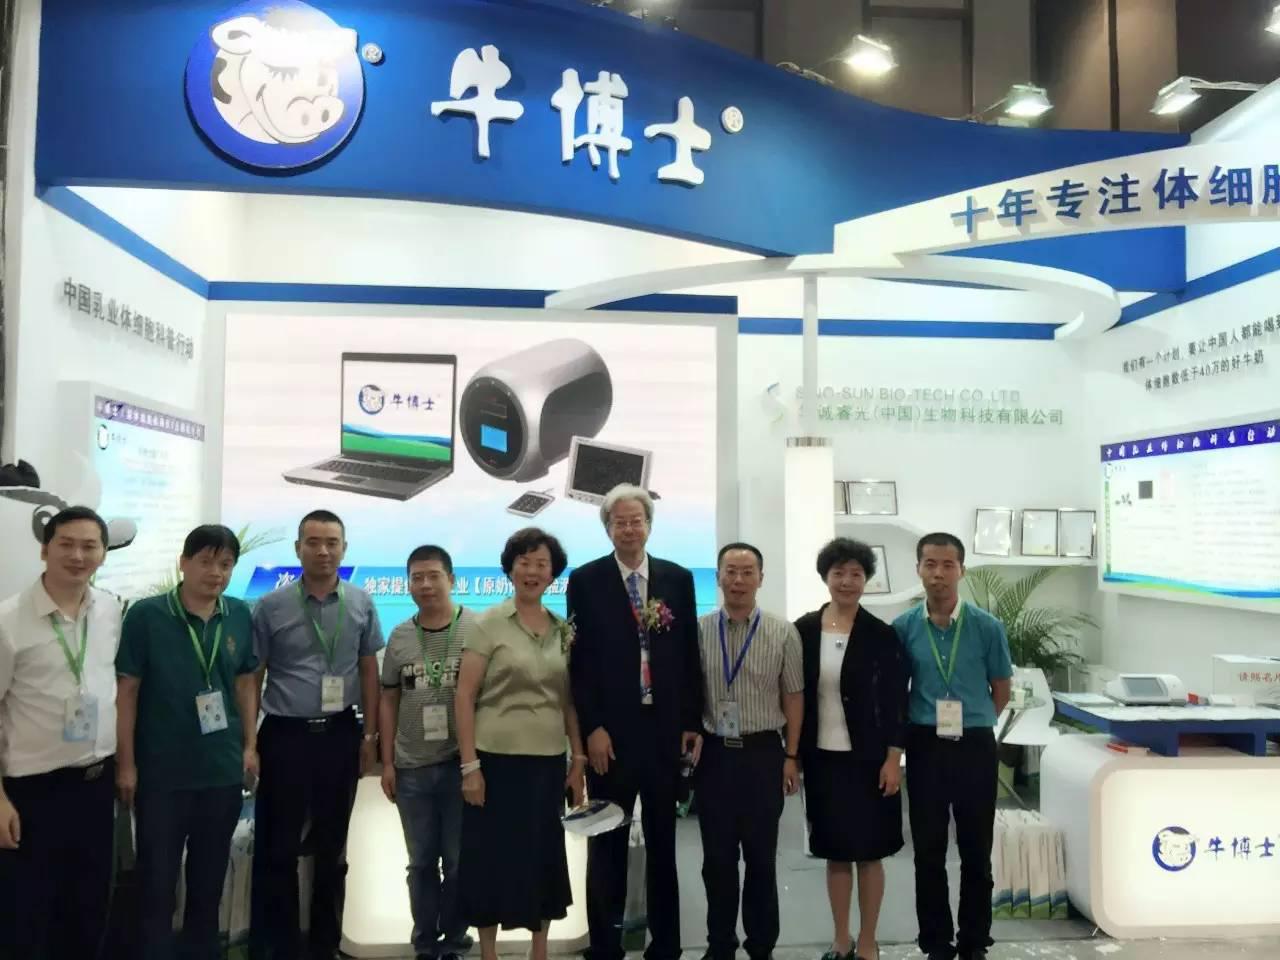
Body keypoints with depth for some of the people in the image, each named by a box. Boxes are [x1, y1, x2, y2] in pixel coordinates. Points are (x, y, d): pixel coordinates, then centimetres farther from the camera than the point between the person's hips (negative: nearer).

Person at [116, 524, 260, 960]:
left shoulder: (241, 616, 0)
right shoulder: (145, 614, -11)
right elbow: (127, 689, -8)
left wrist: (250, 746, 6)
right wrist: (126, 763, -9)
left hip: (223, 769, 4)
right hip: (161, 772, -3)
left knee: (210, 878, 17)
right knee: (157, 879, 8)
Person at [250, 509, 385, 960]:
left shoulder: (361, 604, 2)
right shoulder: (271, 606, -4)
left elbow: (369, 671, 8)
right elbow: (251, 677, -1)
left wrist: (370, 734, 5)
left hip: (340, 735, 2)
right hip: (285, 736, -2)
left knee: (332, 847, 15)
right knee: (278, 848, 6)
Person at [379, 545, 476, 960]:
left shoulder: (476, 629, -7)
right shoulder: (399, 637, 5)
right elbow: (389, 700, 10)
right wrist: (387, 762, 6)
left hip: (461, 763, -3)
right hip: (412, 767, 3)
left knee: (458, 860, 8)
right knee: (422, 862, 14)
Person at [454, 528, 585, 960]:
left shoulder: (563, 630, 7)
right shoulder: (489, 624, -6)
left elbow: (570, 700, 11)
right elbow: (464, 696, -8)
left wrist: (579, 759, 7)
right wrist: (469, 765, -12)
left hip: (548, 762, 4)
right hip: (497, 759, -4)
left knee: (544, 857, 12)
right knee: (491, 858, 5)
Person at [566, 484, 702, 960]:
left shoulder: (678, 578, 5)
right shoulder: (586, 580, -1)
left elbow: (689, 655, 6)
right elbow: (580, 659, -5)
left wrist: (692, 721, 2)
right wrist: (592, 728, -10)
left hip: (664, 728, 2)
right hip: (610, 730, -2)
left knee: (663, 842, 12)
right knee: (607, 844, 10)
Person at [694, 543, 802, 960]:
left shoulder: (782, 633, -3)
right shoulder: (699, 631, -1)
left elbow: (793, 696, 1)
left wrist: (792, 756, 0)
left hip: (762, 753, -1)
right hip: (713, 754, 1)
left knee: (762, 857, 11)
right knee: (718, 858, 11)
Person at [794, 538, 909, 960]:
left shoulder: (881, 634, -7)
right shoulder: (804, 630, -1)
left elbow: (895, 700, -5)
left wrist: (893, 758, -9)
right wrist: (792, 754, 2)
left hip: (867, 757, -2)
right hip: (822, 757, 2)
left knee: (868, 852, 7)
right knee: (835, 851, 13)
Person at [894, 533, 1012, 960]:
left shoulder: (987, 627, -5)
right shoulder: (903, 628, -4)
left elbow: (1001, 690, 6)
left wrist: (968, 723, 7)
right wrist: (922, 725, 6)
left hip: (974, 748, 0)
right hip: (925, 749, 1)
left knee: (976, 853, 10)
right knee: (929, 854, 9)